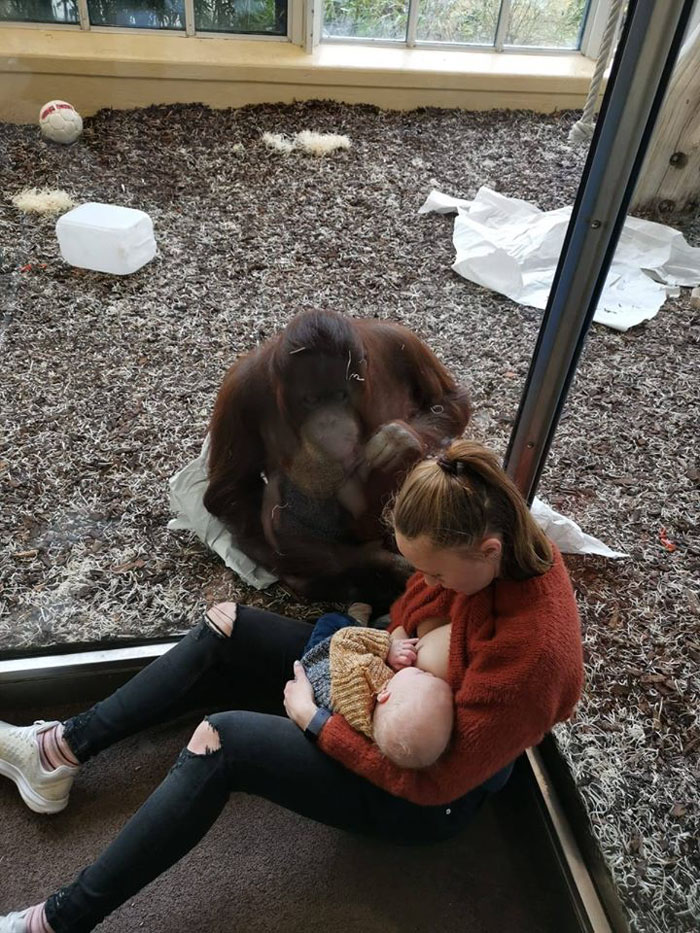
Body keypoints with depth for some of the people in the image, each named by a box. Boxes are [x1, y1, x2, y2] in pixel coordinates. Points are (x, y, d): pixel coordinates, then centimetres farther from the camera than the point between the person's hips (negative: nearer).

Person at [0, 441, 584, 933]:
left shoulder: (530, 654, -37)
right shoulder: (495, 536, -17)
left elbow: (434, 783, -27)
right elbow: (420, 598, 4)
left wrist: (312, 721, -22)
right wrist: (401, 635, -18)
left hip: (425, 798, -7)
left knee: (222, 740, -27)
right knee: (224, 627, -1)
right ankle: (64, 747, 10)